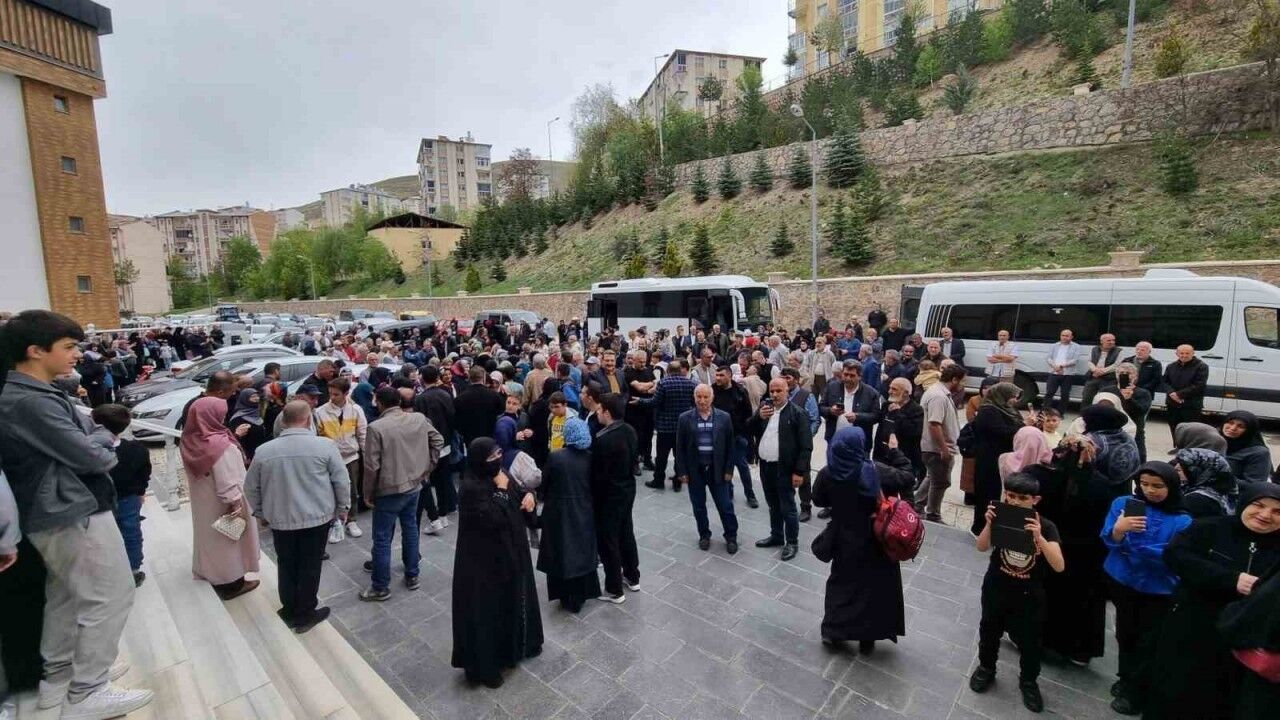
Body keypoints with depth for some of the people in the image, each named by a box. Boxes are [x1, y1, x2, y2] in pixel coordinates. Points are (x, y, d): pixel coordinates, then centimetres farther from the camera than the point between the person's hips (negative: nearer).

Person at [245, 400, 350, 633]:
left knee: (286, 565, 19)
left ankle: (289, 611, 33)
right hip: (317, 517, -3)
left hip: (280, 519, 3)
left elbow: (251, 487, 8)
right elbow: (342, 481, -9)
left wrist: (261, 513, 22)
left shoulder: (264, 450, -3)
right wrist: (343, 508, 6)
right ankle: (305, 614, 23)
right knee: (310, 566, 10)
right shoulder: (325, 446, -14)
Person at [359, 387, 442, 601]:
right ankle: (412, 576, 31)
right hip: (414, 486, 5)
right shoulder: (419, 418, -3)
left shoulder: (376, 427, -17)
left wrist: (368, 493, -3)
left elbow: (372, 465, -16)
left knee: (382, 539, 7)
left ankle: (380, 587, 19)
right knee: (410, 529, 19)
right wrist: (427, 468, 11)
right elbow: (438, 441, 4)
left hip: (389, 491, -5)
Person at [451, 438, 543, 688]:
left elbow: (518, 499, 12)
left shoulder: (499, 475, -2)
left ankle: (517, 644, 46)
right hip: (485, 561, -8)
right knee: (486, 609, 7)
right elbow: (493, 519, -31)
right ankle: (483, 665, 26)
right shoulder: (472, 488, -26)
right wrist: (501, 490, -26)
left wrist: (528, 494, -9)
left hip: (509, 551, 8)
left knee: (512, 598, 24)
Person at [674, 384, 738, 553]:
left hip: (717, 469, 0)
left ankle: (731, 536, 27)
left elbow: (729, 446, 0)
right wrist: (682, 471, -5)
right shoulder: (685, 418, -4)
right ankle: (704, 535, 32)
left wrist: (729, 470, -3)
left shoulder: (724, 417, -4)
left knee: (725, 506, 8)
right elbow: (680, 447, -2)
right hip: (695, 470, 1)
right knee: (699, 506, 13)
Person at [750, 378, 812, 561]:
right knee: (773, 505, 20)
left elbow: (806, 446, -13)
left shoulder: (796, 413, -12)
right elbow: (748, 430, 2)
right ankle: (776, 535, 36)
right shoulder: (763, 407, 5)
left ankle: (792, 542, 21)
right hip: (765, 466, 6)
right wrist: (759, 417, -16)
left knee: (787, 507, 5)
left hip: (784, 468, -5)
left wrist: (799, 471, -16)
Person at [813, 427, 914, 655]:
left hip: (844, 540, 2)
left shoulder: (827, 473, -16)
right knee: (873, 586, 16)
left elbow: (818, 499, -1)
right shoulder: (877, 472, -23)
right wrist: (895, 452, 0)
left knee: (841, 582, 21)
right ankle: (867, 639, 28)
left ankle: (832, 631, 31)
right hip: (875, 542, -2)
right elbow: (908, 478, -8)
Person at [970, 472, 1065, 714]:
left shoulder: (1046, 526, -16)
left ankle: (1028, 681, 41)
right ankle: (986, 669, 44)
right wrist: (989, 523, -37)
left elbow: (1059, 566, -26)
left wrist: (1039, 537, -39)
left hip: (1029, 597, -1)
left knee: (1030, 641, 14)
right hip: (996, 589, 1)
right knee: (989, 631, 19)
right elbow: (982, 548, -22)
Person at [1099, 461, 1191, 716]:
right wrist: (1119, 529, -34)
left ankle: (1136, 693, 27)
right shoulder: (1123, 503, -8)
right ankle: (1126, 679, 41)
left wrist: (1130, 542, -24)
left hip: (1159, 590, -2)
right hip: (1122, 582, 2)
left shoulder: (1182, 520, -14)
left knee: (1148, 642, 10)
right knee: (1125, 633, 20)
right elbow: (1108, 539, -13)